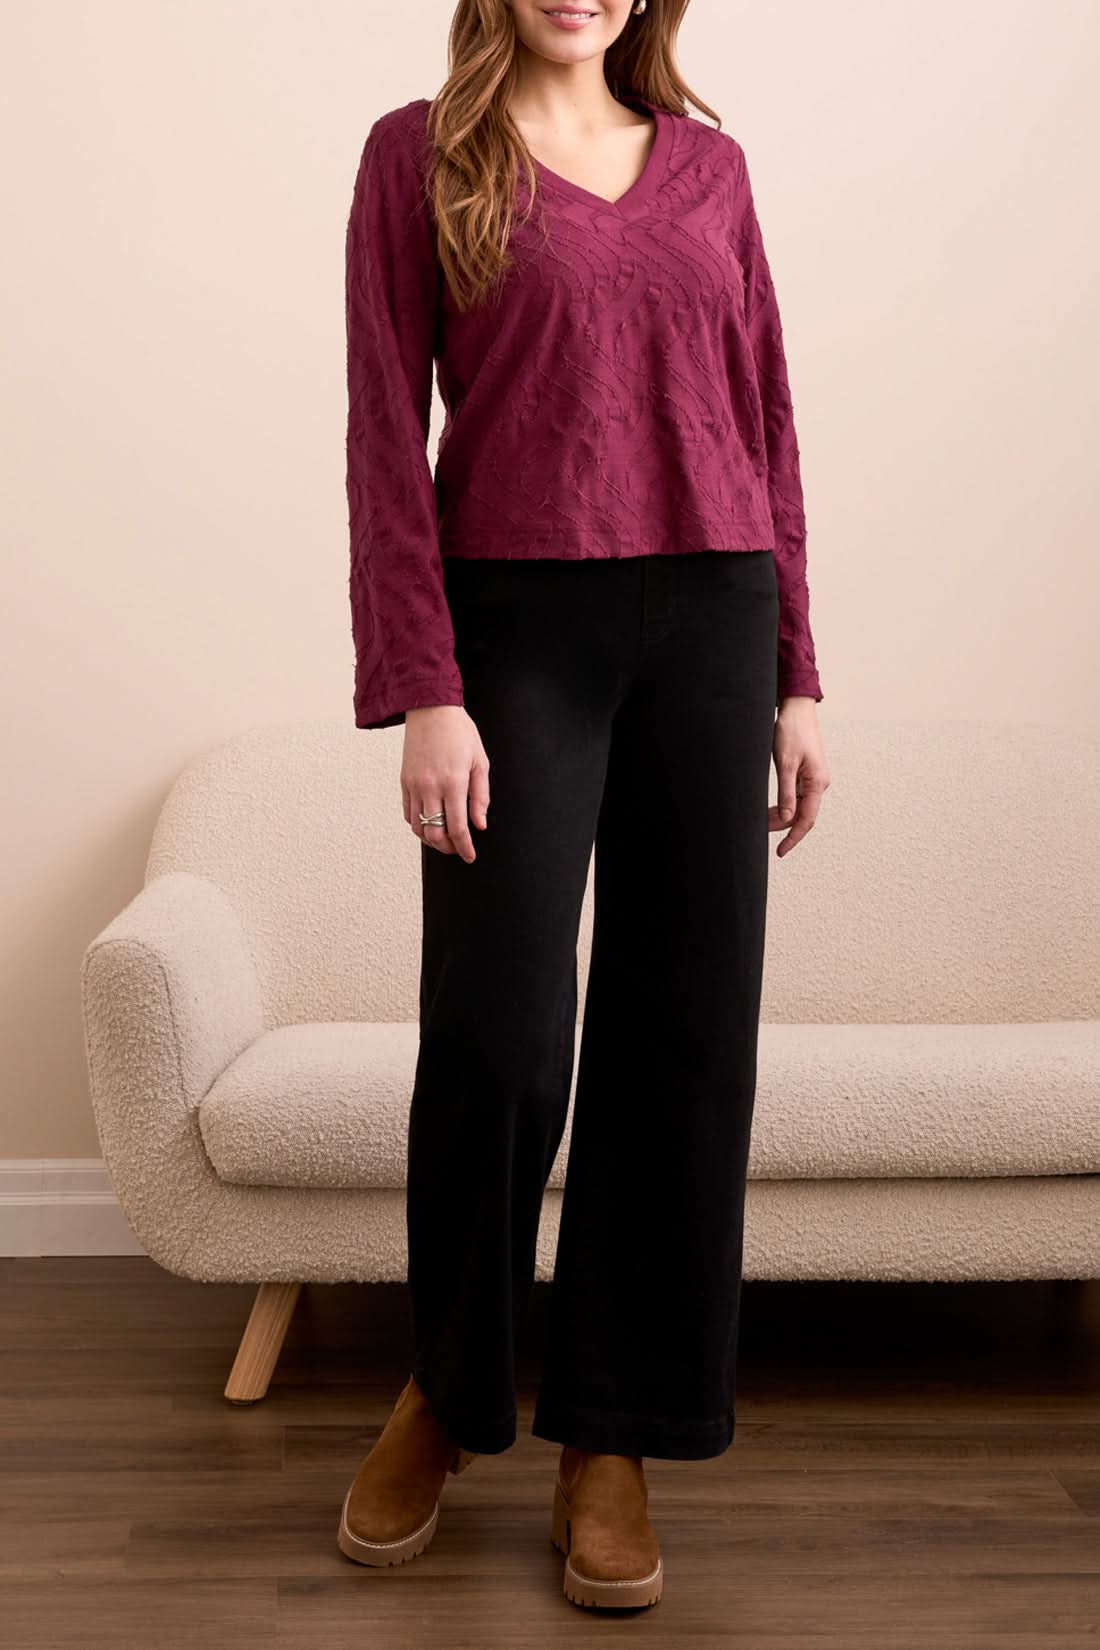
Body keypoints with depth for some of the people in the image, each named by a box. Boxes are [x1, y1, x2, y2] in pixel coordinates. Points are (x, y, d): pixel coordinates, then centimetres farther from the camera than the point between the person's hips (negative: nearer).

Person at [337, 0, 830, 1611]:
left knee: (683, 1038, 2)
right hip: (518, 625, -3)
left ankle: (611, 1435, 17)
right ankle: (446, 1387, 22)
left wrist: (794, 677, 7)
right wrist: (423, 690, -11)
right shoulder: (419, 151, 5)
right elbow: (387, 431, -3)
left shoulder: (705, 161, 14)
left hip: (710, 624, 4)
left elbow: (766, 423, 13)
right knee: (497, 1040, -5)